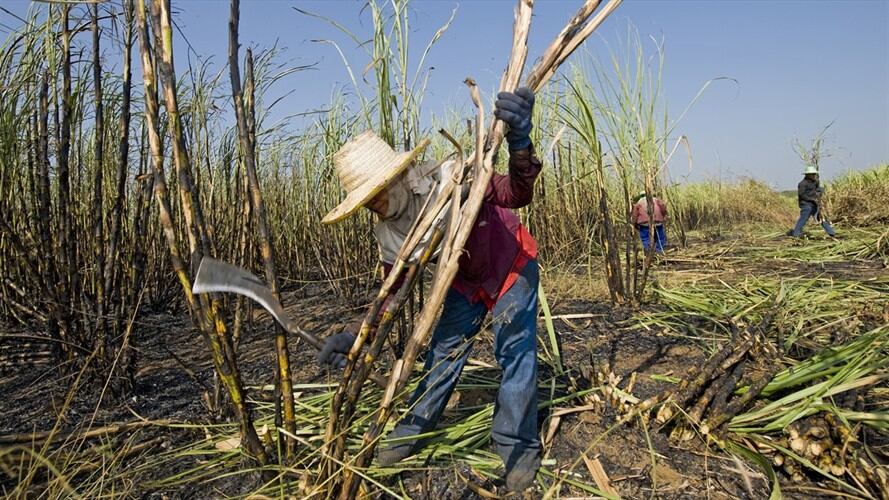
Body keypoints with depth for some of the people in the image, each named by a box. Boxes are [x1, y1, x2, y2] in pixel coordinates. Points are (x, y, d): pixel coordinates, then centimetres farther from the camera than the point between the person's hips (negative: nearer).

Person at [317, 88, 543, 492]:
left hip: (512, 267, -5)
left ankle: (518, 445, 9)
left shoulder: (451, 180, -35)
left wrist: (519, 144, -65)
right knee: (443, 350, 7)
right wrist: (353, 334, -20)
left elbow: (517, 195, -44)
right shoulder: (388, 232, -17)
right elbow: (393, 292, -9)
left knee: (515, 352, -9)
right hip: (466, 280, 5)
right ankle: (413, 431, 24)